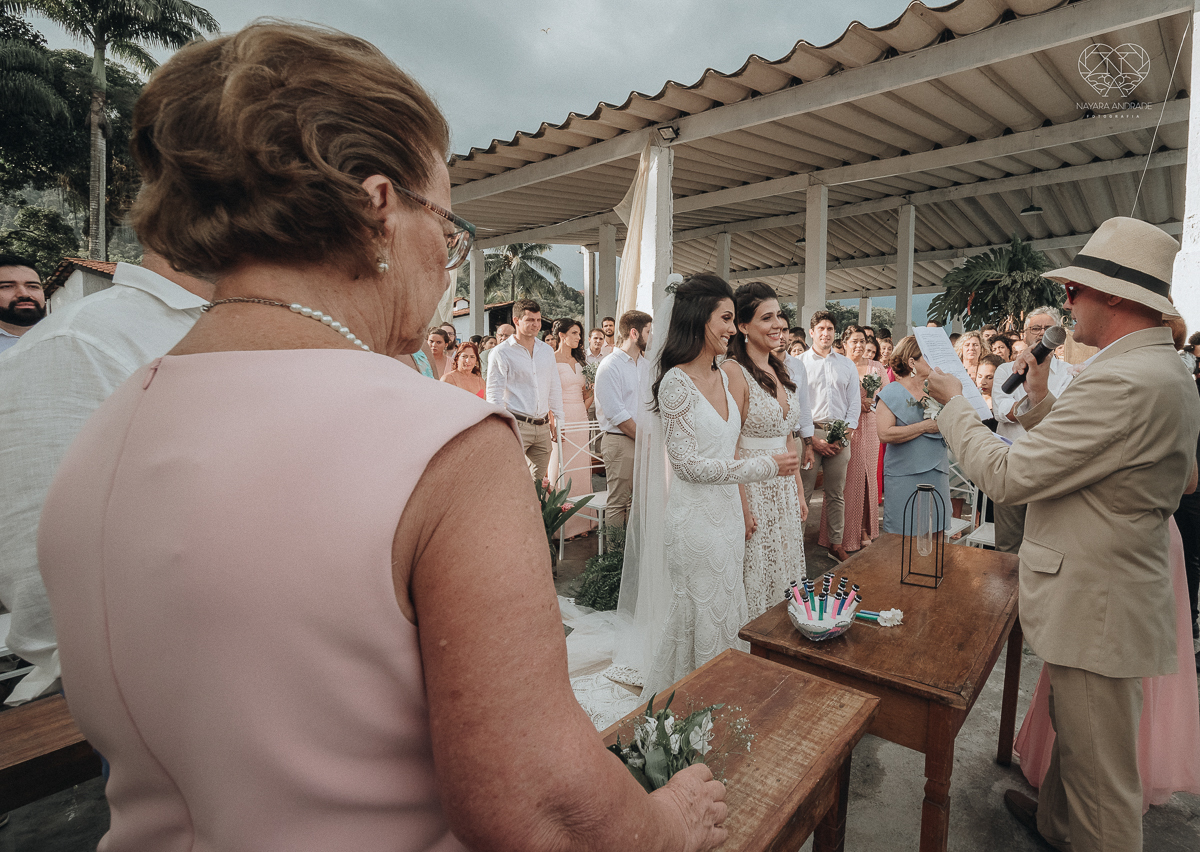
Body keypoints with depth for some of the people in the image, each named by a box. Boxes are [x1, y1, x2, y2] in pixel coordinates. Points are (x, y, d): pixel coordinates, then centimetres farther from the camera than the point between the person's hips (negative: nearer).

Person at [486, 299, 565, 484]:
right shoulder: (501, 352, -2)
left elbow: (555, 388, 19)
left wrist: (558, 421, 16)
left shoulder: (547, 351, 13)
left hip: (543, 427, 5)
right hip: (516, 425, -5)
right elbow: (494, 393, -5)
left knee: (539, 480, 9)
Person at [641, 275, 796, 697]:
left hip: (727, 510, 8)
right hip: (696, 515, -8)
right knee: (703, 616, 6)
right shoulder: (676, 382, -16)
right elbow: (688, 463, -18)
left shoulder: (722, 377, 9)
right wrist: (766, 466, -18)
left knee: (727, 610, 18)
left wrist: (741, 510, 14)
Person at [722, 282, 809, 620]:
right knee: (754, 578, 4)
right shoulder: (734, 370, -15)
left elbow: (788, 439, 15)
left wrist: (799, 491, 14)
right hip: (751, 487, -8)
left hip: (784, 488, 8)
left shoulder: (780, 370, 10)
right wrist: (741, 508, -19)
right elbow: (730, 447, -18)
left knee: (784, 573, 17)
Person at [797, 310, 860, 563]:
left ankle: (836, 543, 19)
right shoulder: (800, 363, 3)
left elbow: (854, 402, 10)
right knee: (802, 492, -4)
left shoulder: (847, 364, 14)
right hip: (809, 434, -3)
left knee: (836, 493, 9)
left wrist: (847, 433, -4)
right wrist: (812, 438, -10)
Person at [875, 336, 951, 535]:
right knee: (900, 540, -1)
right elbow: (885, 433, -16)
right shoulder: (892, 393, -3)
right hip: (904, 474, -5)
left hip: (937, 472, 5)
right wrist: (925, 426, -14)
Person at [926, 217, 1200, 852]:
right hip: (1106, 596, 11)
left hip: (1096, 609, -11)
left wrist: (952, 401, -13)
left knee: (1101, 777, 9)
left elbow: (1005, 476, -26)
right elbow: (1075, 454, 13)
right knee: (1073, 736, 29)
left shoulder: (1124, 381, -26)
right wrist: (1040, 399, 6)